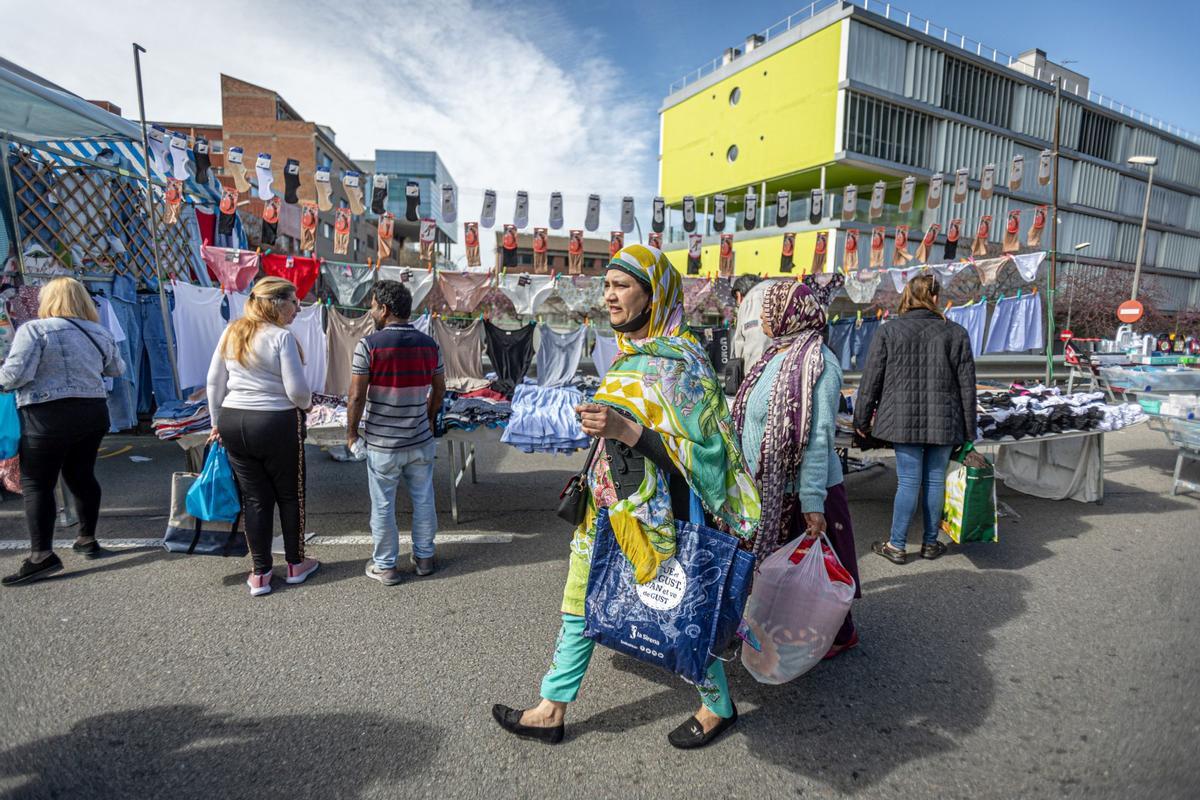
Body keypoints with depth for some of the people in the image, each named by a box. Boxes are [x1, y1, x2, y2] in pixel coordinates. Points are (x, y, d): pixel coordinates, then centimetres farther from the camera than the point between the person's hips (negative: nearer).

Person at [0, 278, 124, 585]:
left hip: (48, 416, -6)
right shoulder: (100, 332, 9)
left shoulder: (35, 329, -9)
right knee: (82, 476, 16)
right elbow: (117, 369, 22)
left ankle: (42, 555, -5)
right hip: (94, 413, 6)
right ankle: (88, 539, 24)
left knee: (36, 484, 0)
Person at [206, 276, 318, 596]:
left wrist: (217, 422, 20)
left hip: (233, 423, 6)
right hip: (277, 425, -6)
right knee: (290, 495, 13)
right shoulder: (281, 337, -15)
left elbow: (214, 382, 10)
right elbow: (297, 389, -18)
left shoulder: (231, 332, 6)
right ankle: (296, 564, 27)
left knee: (254, 498, 13)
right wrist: (307, 404, 4)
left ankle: (260, 574, 21)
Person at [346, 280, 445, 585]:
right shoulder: (429, 344, 0)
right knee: (423, 501, 16)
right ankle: (424, 557, 30)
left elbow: (357, 396, -13)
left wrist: (351, 432, 0)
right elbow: (439, 389, 8)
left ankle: (385, 566, 23)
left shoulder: (369, 345, -14)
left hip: (382, 444, -4)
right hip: (421, 441, 4)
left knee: (383, 506, 10)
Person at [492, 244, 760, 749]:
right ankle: (551, 712, 35)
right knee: (579, 608, 17)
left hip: (657, 517, -8)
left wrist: (625, 429, -30)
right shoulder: (631, 355, 7)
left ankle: (719, 707, 39)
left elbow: (703, 451, -23)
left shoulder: (681, 362, -18)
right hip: (610, 512, 8)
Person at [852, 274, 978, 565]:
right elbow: (967, 385, 5)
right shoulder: (956, 333, 1)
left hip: (903, 419, -1)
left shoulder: (889, 331, -3)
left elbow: (871, 381, -1)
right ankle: (931, 543, 24)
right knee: (935, 480, 10)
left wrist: (862, 420, 8)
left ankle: (897, 546, 10)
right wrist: (968, 430, 13)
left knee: (908, 481, 4)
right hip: (944, 421, 1)